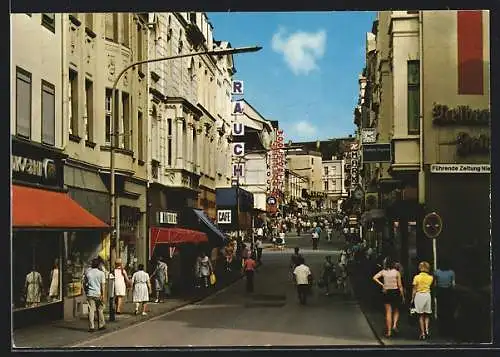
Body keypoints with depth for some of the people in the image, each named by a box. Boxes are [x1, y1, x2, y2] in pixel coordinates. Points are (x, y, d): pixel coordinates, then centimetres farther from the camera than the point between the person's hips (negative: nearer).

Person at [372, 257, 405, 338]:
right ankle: (394, 325, -5)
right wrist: (402, 296, 3)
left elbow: (374, 277, -15)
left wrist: (382, 284, -7)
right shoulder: (396, 272, -4)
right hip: (396, 292, -1)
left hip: (387, 293, 1)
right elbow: (400, 285, -3)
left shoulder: (383, 272, -1)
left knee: (388, 312, 5)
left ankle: (389, 331, 4)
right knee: (396, 311, 17)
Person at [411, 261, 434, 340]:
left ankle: (422, 333, 1)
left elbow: (414, 290, -5)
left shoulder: (417, 277, -6)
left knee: (421, 316, 4)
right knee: (427, 315, 14)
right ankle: (426, 330, -2)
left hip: (419, 295, -2)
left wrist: (412, 299, 3)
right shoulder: (430, 278, 1)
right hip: (427, 295, 2)